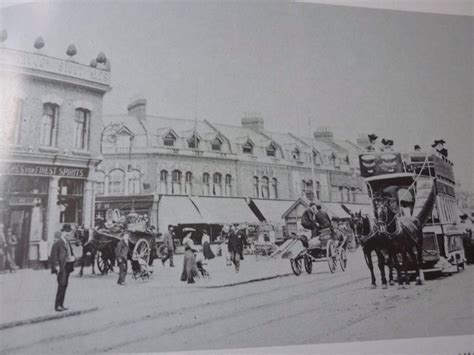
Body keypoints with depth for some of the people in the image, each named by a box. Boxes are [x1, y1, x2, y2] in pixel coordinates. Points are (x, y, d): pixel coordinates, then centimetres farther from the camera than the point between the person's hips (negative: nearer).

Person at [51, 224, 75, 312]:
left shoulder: (67, 242, 15)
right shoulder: (57, 243, -9)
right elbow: (54, 255, -13)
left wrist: (72, 257, 8)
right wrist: (56, 266, -19)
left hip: (68, 266, 8)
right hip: (62, 266, -8)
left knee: (65, 285, 10)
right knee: (62, 285, -8)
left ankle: (61, 304, 18)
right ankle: (57, 305, 0)